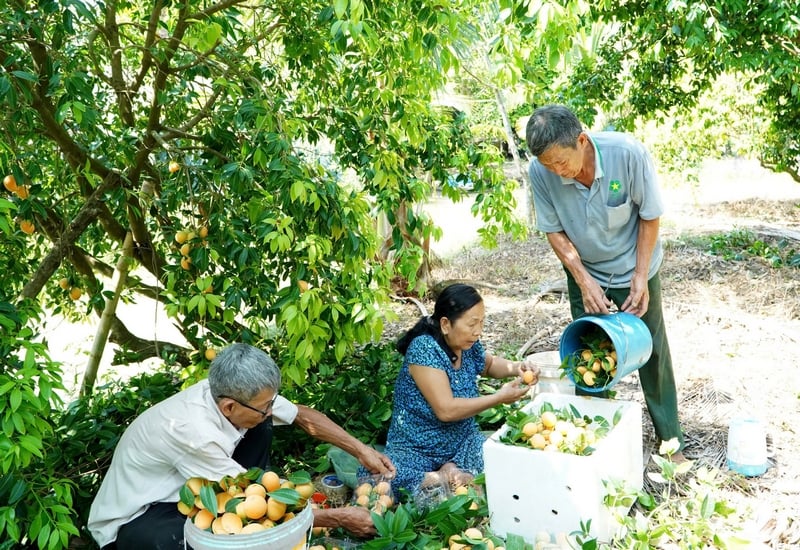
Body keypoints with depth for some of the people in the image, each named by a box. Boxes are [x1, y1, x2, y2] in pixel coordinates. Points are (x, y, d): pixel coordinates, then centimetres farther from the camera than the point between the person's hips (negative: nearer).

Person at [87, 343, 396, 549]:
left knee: (258, 429, -6)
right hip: (131, 521, -8)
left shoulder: (229, 392, -16)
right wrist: (340, 519, -21)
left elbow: (303, 416, 0)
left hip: (181, 491, 8)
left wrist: (361, 451, -4)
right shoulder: (193, 432, -36)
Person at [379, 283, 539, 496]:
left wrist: (515, 368, 2)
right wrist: (499, 397, -21)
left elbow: (489, 364, 24)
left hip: (462, 442, 5)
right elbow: (446, 410, -27)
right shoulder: (424, 349, -22)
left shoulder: (469, 345, -2)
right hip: (416, 450, -5)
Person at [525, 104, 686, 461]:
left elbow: (650, 216, -17)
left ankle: (671, 441, 23)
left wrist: (640, 277, -18)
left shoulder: (628, 154, -30)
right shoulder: (540, 171, -25)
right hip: (584, 273, 1)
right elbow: (554, 230, -12)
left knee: (652, 353, 8)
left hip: (634, 268, -1)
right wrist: (584, 281, -21)